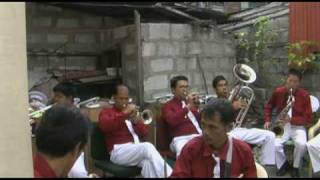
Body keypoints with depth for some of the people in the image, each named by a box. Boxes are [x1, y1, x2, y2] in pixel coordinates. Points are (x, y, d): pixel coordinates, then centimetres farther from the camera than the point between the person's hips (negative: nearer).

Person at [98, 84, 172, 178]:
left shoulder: (132, 112, 26)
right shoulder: (107, 112, 12)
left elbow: (144, 133, 16)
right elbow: (104, 126, -14)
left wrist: (136, 121, -4)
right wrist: (124, 113, -20)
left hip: (137, 149, 4)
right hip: (119, 151, -4)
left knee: (148, 162, -34)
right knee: (148, 147, -33)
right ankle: (169, 175, -37)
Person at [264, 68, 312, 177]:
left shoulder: (304, 95, -8)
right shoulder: (278, 92, -2)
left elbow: (308, 118, -7)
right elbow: (268, 107, 15)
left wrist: (291, 119, -21)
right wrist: (267, 121, 0)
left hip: (297, 126, -1)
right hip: (281, 125, 1)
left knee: (301, 144, -32)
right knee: (275, 144, -28)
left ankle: (296, 167, -1)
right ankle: (283, 164, 5)